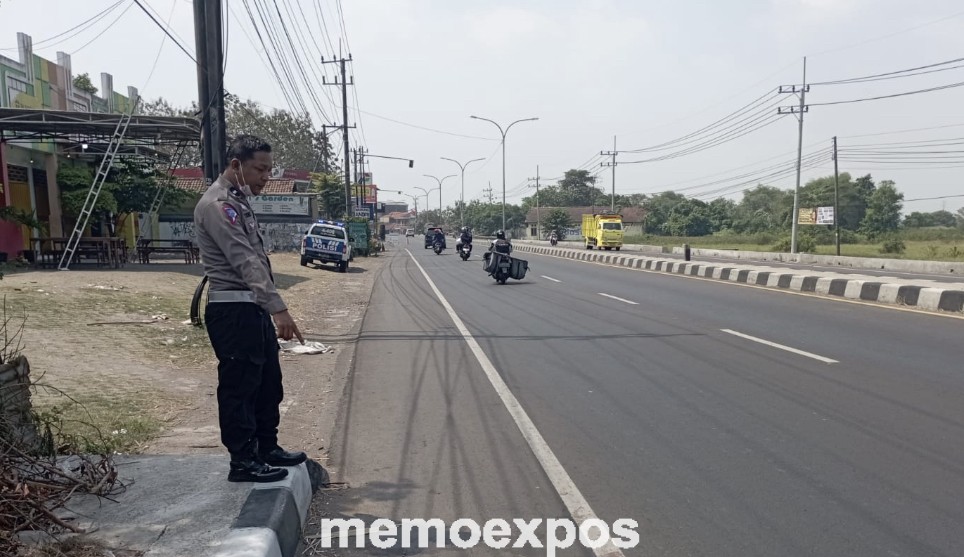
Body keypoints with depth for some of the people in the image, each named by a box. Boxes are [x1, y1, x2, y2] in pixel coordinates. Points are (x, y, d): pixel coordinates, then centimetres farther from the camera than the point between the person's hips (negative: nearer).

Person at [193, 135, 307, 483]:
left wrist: (270, 308, 18)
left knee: (268, 383, 17)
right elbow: (245, 262, -24)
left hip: (254, 308, 10)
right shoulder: (217, 205, -15)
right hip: (232, 310, -10)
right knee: (239, 387, 1)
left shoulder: (240, 199, 16)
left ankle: (267, 448, 30)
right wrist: (279, 309, -30)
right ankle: (243, 462, 12)